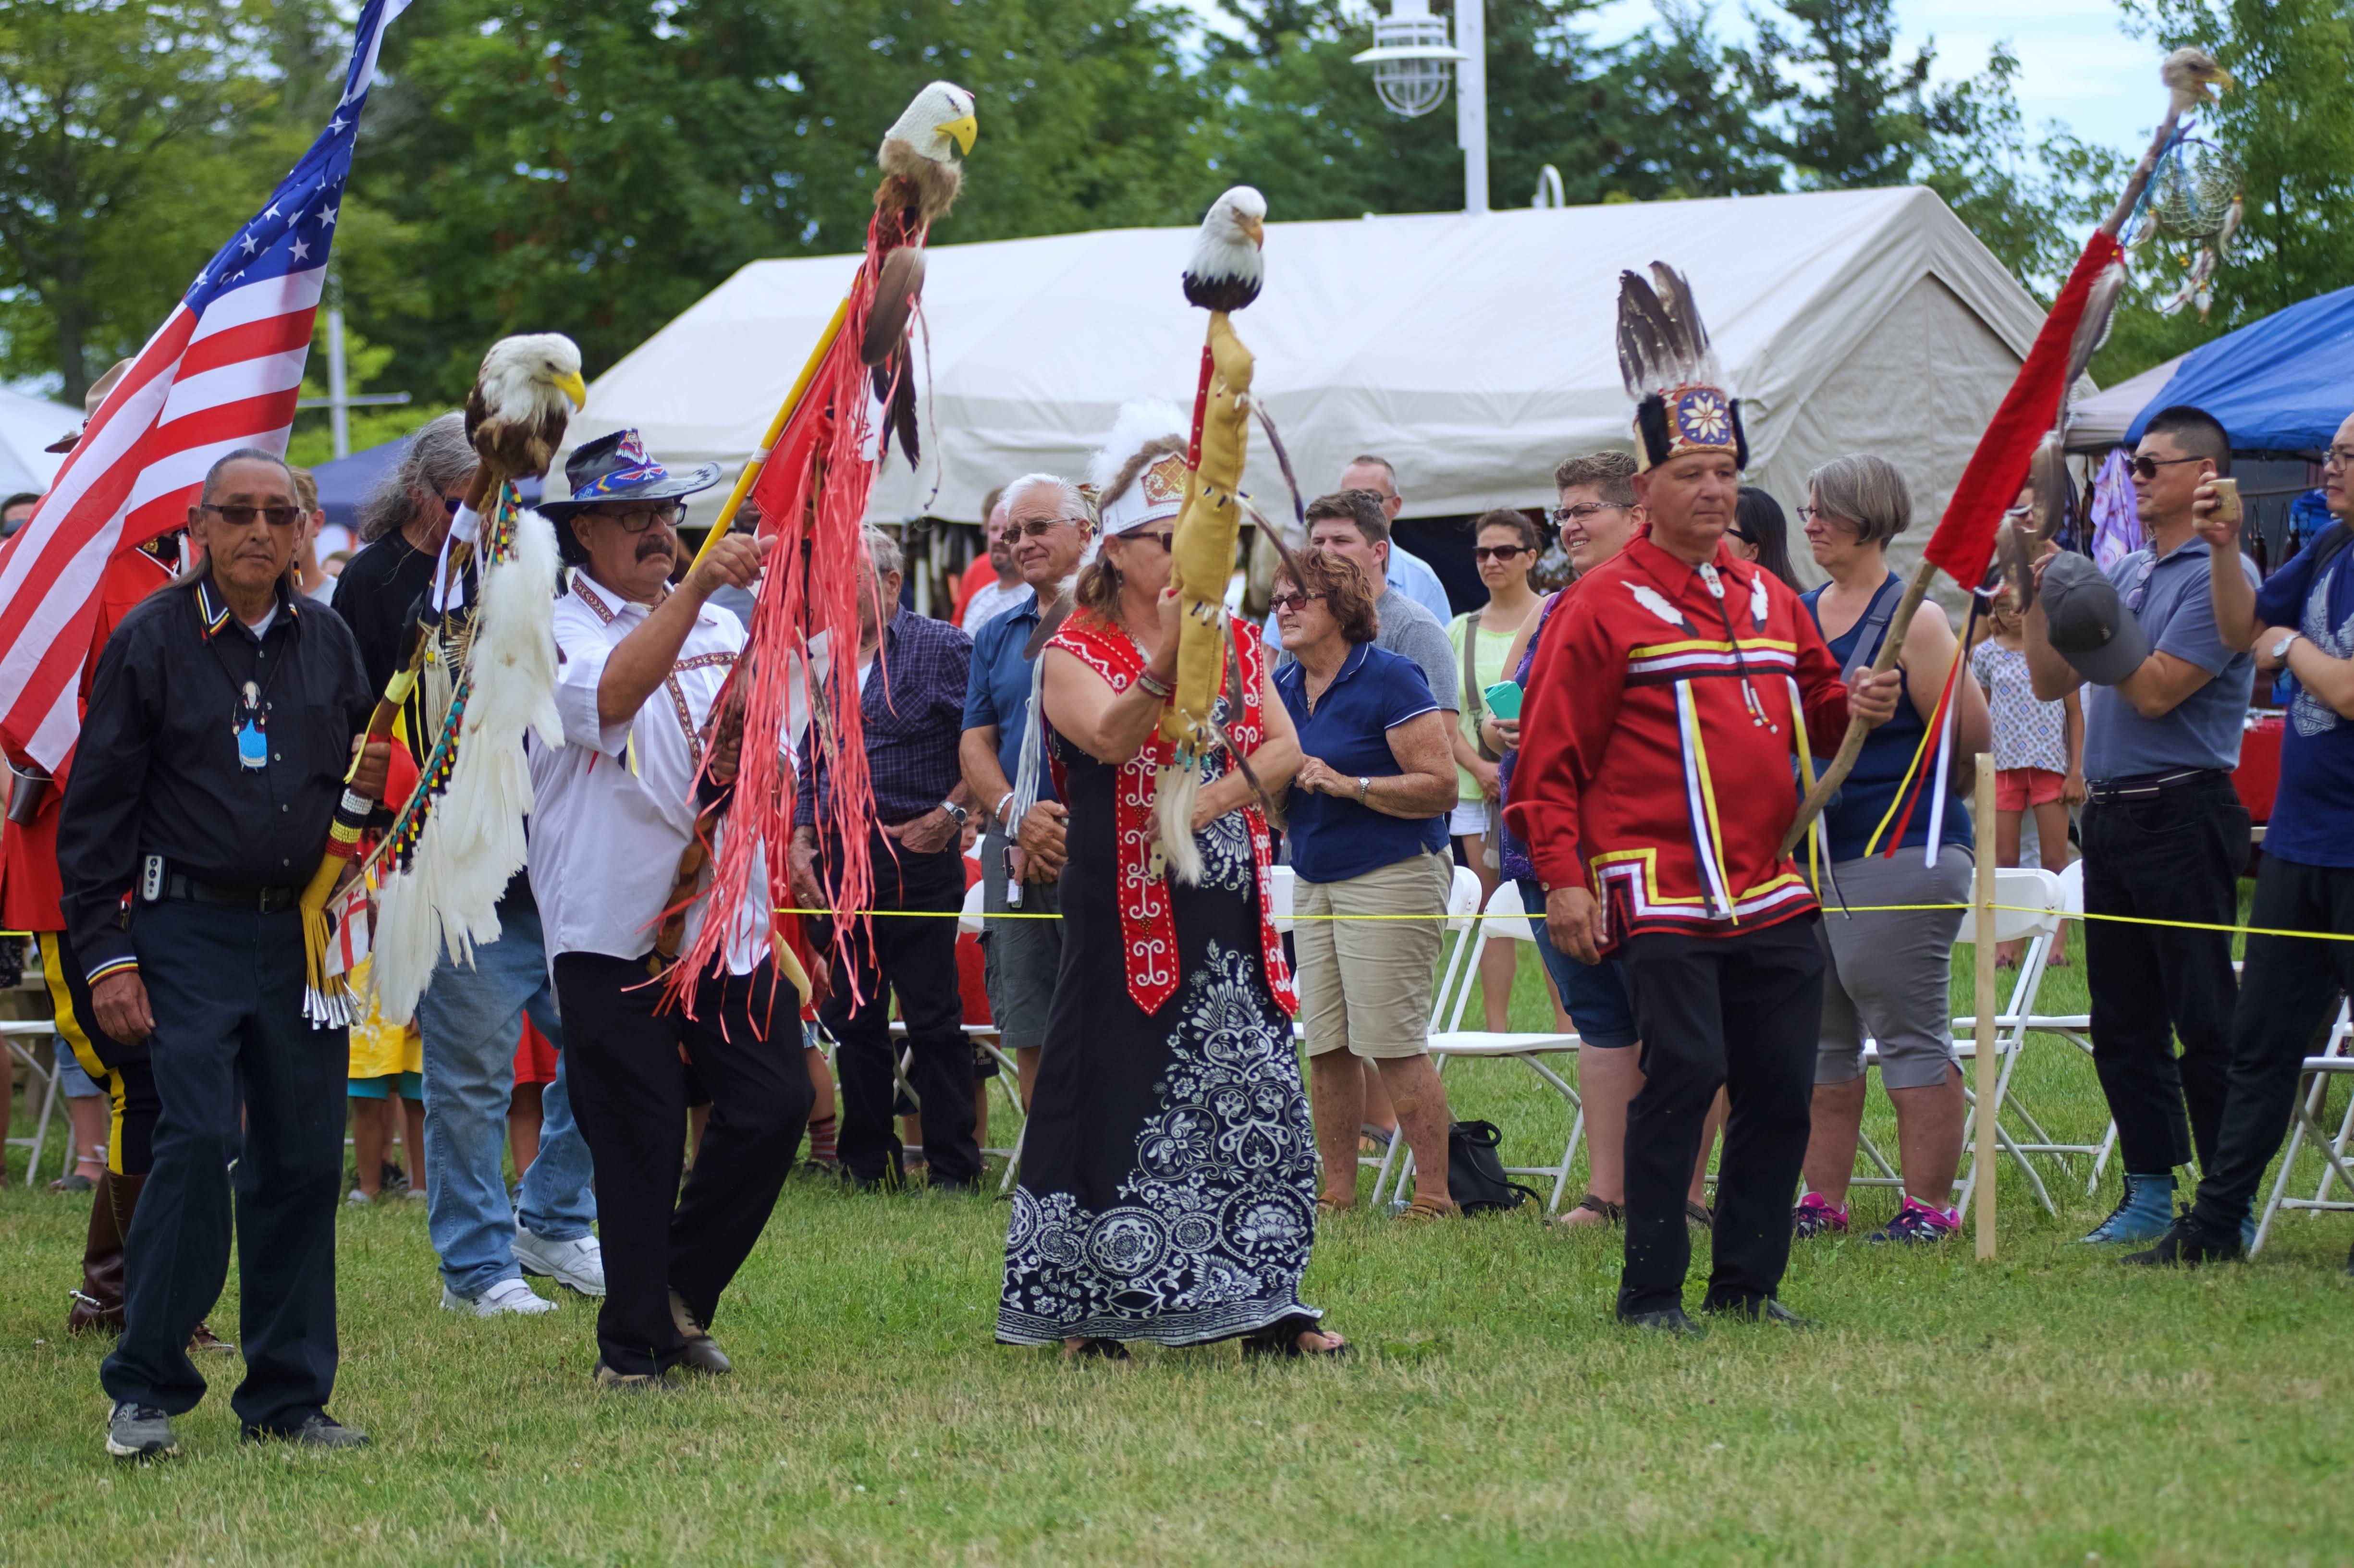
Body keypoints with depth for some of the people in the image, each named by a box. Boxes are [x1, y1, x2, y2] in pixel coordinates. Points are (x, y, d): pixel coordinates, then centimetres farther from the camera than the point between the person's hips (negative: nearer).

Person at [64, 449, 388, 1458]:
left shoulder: (327, 643, 12)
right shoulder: (151, 642, -1)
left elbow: (362, 771, 24)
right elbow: (96, 810, -2)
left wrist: (376, 788, -1)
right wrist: (104, 953, -8)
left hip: (304, 935, 4)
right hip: (190, 930, -4)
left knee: (304, 1160, 3)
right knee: (195, 1145, -14)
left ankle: (289, 1395, 11)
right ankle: (146, 1392, -5)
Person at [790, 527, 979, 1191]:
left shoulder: (943, 649, -3)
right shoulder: (826, 660, 15)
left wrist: (950, 814, -13)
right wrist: (801, 838, 9)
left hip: (916, 861, -6)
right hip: (838, 859, 6)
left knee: (934, 1018, -3)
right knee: (852, 1017, 8)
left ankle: (954, 1167, 2)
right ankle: (869, 1161, 16)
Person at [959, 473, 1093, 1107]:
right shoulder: (998, 637, 17)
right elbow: (975, 746, 12)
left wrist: (1068, 826, -13)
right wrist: (1016, 816, -7)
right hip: (1017, 858, 5)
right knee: (1032, 1039, 5)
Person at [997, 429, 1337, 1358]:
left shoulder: (1236, 644, 14)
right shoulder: (1076, 652, -3)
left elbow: (1285, 749, 5)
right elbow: (1111, 738, -23)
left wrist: (1215, 798, -12)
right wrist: (1168, 660, -39)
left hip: (1230, 912, 5)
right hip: (1127, 915, -5)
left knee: (1258, 1105, 3)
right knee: (1117, 1098, -5)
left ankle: (1263, 1305, 9)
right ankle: (1087, 1310, 3)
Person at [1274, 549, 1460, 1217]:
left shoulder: (1389, 680, -10)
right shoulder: (1283, 688, 11)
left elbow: (1440, 786, -16)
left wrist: (1347, 784, -21)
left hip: (1390, 878, -7)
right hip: (1314, 881, 7)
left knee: (1394, 1044, -10)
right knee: (1325, 1047, 5)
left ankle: (1434, 1197, -5)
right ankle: (1337, 1194, 11)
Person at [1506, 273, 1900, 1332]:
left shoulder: (1770, 601, 16)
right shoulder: (1602, 608, -2)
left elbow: (1814, 716, 28)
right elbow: (1548, 758, -4)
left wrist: (1858, 711, 4)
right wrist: (1563, 878, -13)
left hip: (1772, 895, 6)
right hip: (1661, 893, -6)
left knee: (1781, 1084, 5)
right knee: (1684, 1074, -12)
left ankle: (1749, 1282, 15)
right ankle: (1651, 1294, -4)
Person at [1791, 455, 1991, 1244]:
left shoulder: (1915, 619, -8)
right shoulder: (1799, 615, 13)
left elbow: (1968, 742, -9)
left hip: (1898, 849, -8)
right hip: (1807, 852, 8)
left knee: (1911, 1038, -4)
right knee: (1819, 1038, 11)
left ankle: (1930, 1205, 1)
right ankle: (1822, 1200, 19)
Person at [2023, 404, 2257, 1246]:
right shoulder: (2122, 574, 16)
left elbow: (2155, 692, -16)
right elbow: (2051, 682, 14)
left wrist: (2097, 629, -19)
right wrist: (2039, 597, 4)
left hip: (2183, 817, -8)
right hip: (2110, 815, 8)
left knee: (2203, 1018, -5)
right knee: (2123, 1022, 10)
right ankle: (2150, 1191, 17)